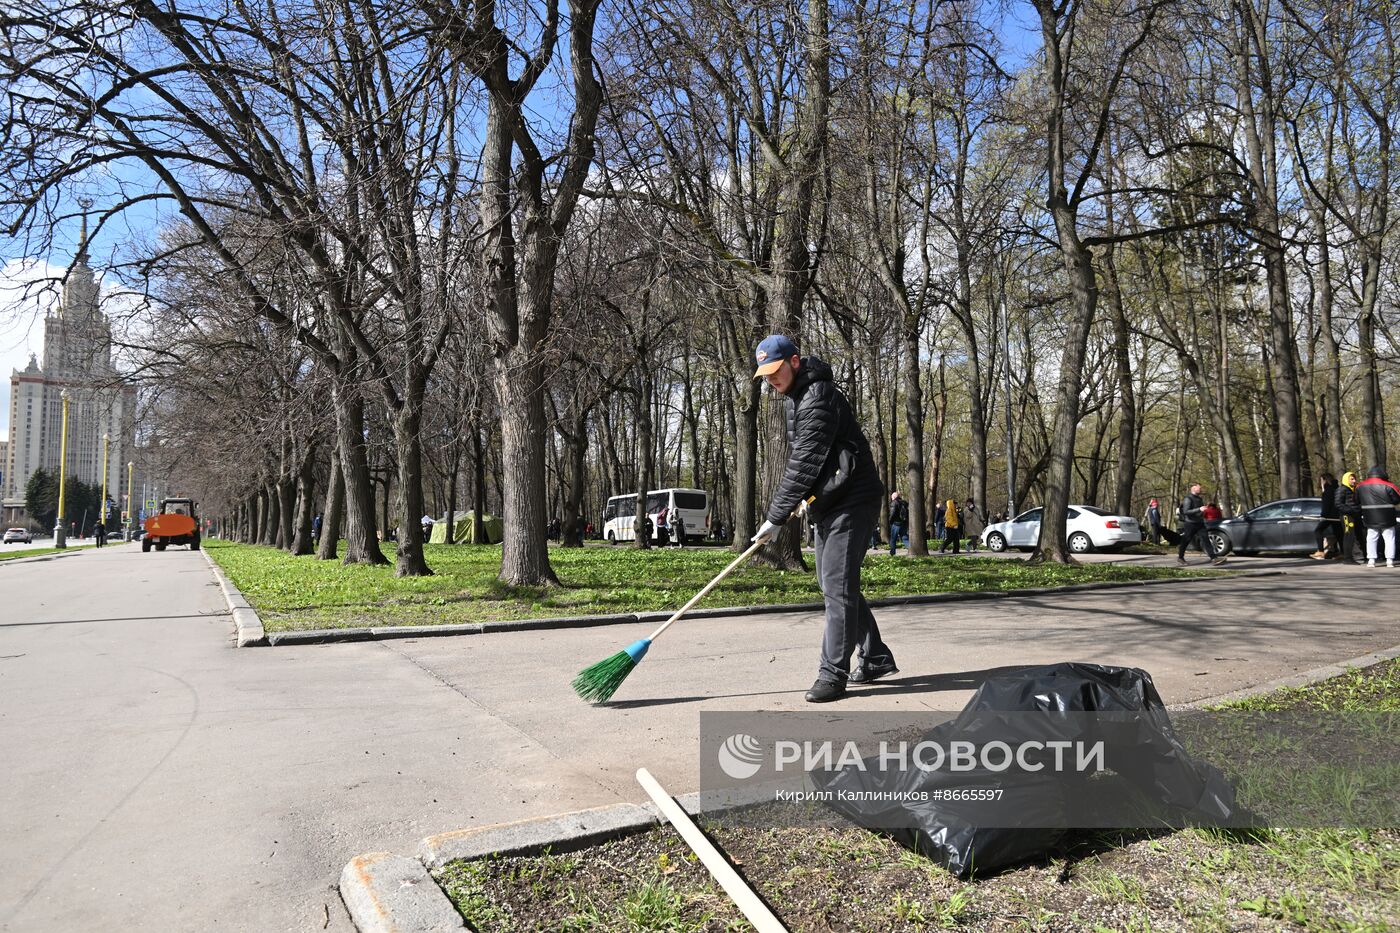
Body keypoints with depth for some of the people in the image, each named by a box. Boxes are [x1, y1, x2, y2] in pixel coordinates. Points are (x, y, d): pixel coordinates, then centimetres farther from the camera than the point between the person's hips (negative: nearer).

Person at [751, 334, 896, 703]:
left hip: (852, 501, -11)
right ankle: (876, 658, 25)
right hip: (827, 504, 11)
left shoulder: (818, 398, -19)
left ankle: (833, 674, -6)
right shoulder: (797, 397, 14)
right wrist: (801, 499, 11)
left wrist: (775, 517, -21)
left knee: (837, 586, -11)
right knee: (834, 585, 14)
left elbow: (805, 463, -23)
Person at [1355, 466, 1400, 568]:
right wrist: (1388, 502, 15)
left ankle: (1371, 560, 2)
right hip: (1387, 519, -2)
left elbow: (1356, 502, 10)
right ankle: (1389, 560, 4)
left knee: (1371, 539, 8)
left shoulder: (1360, 486, 0)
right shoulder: (1387, 486, -11)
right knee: (1389, 538, 7)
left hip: (1370, 519, 2)